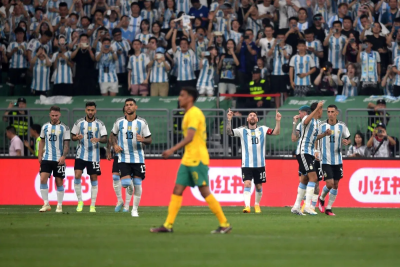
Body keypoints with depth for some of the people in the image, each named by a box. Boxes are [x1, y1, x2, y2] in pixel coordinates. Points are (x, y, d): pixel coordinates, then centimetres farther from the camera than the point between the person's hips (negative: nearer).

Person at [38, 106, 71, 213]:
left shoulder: (64, 128, 0)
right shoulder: (45, 127, 9)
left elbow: (66, 144, -2)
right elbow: (42, 141, 15)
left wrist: (63, 156, -14)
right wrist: (40, 156, 6)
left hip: (59, 160, -2)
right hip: (46, 158, 2)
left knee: (59, 182, 2)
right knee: (43, 179, -11)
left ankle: (59, 206, 9)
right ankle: (46, 204, -4)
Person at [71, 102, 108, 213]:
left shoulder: (100, 124, 1)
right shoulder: (79, 123, 3)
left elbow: (105, 139, -2)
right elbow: (72, 136, 9)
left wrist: (99, 139, -24)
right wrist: (77, 137, -14)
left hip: (94, 156, 0)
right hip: (81, 155, 0)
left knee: (94, 179, 2)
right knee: (77, 176, -14)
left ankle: (93, 205, 10)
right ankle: (80, 201, 1)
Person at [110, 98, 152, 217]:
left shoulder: (142, 122, 0)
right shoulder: (119, 122, 3)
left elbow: (149, 140, 4)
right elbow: (113, 134, 18)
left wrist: (143, 140, -18)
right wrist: (115, 145, -1)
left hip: (138, 158, 0)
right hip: (123, 158, 0)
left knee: (137, 184, 0)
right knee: (125, 183, -13)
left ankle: (135, 209, 13)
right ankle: (130, 189, 25)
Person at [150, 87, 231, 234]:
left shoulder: (194, 113, -13)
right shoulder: (188, 114, 16)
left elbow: (189, 137, -23)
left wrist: (173, 149, -28)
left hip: (197, 159, -10)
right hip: (188, 159, 10)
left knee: (205, 192, -7)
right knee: (177, 190, 4)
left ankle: (224, 224, -2)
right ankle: (168, 225, 4)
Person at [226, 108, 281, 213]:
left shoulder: (262, 129, 7)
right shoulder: (242, 130, 3)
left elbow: (276, 132, 0)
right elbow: (229, 132, -6)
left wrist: (278, 121, -14)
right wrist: (229, 120, -19)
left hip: (260, 164, 2)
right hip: (247, 164, -2)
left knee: (259, 186, 10)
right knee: (247, 184, -17)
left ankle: (257, 204, 31)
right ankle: (247, 206, -24)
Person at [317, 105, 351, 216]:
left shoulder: (342, 126, 1)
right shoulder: (322, 126, -5)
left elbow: (348, 139, 11)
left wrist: (347, 142, -13)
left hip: (338, 160, 3)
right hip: (325, 160, -3)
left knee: (335, 185, 4)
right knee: (330, 183, -12)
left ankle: (328, 208, 16)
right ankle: (321, 199, 18)